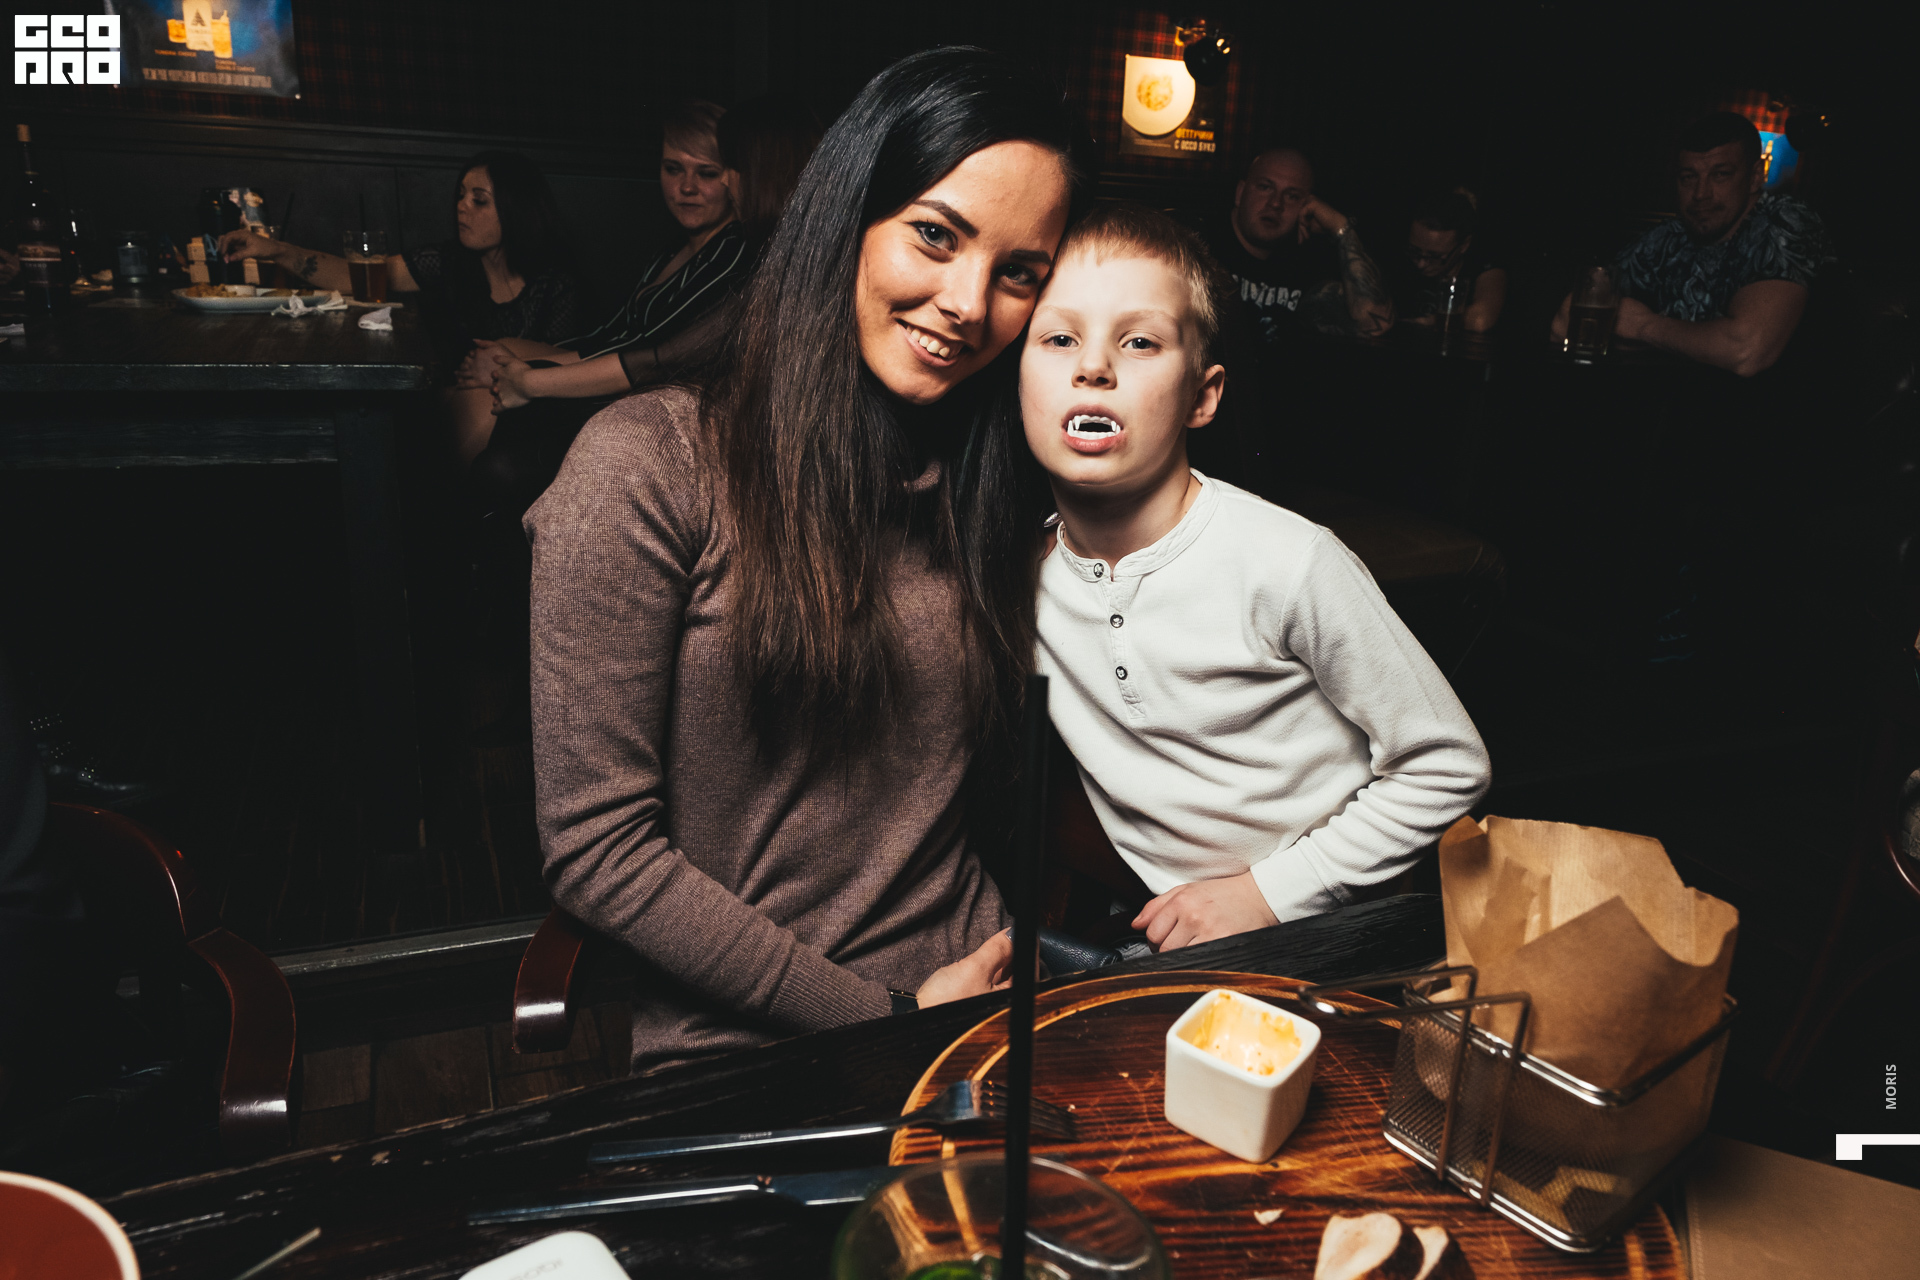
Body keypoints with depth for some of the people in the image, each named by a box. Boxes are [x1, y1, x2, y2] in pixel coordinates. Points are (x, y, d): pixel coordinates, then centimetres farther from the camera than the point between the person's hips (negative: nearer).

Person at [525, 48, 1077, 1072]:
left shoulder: (992, 480, 6)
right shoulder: (647, 467, -11)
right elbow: (595, 847, -12)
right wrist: (882, 1017, -10)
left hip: (970, 999, 3)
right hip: (734, 1052, -3)